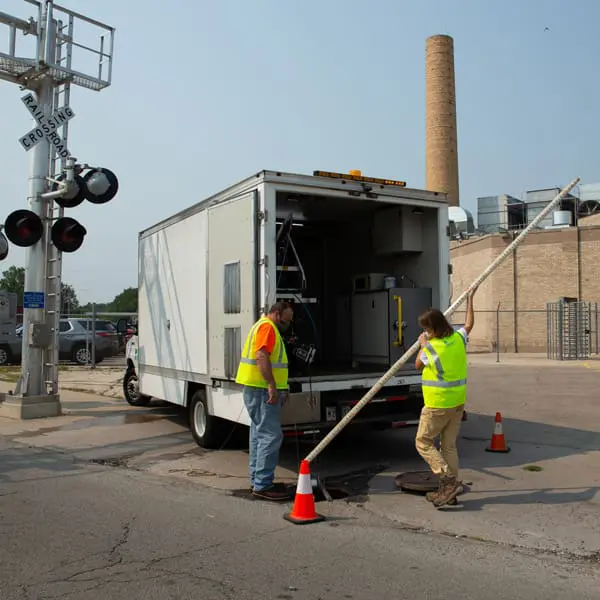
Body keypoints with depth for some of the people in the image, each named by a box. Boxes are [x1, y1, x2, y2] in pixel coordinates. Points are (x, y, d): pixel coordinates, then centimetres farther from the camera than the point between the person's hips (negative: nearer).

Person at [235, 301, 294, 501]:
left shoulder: (266, 327, 23)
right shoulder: (267, 327, -10)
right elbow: (261, 356, -24)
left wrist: (281, 389, 24)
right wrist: (272, 386, -28)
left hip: (261, 390, 11)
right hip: (262, 389, -11)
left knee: (260, 434, 14)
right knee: (271, 436, -11)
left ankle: (257, 480, 21)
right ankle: (262, 485, -9)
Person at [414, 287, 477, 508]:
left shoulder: (431, 348, -18)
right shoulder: (458, 339, -1)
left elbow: (418, 365, 2)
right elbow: (469, 324, 22)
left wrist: (422, 345, 16)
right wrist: (470, 300, 33)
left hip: (437, 405, -7)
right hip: (458, 402, 7)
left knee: (423, 442, 5)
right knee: (449, 445, 14)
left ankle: (449, 480, -5)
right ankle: (448, 490, 18)